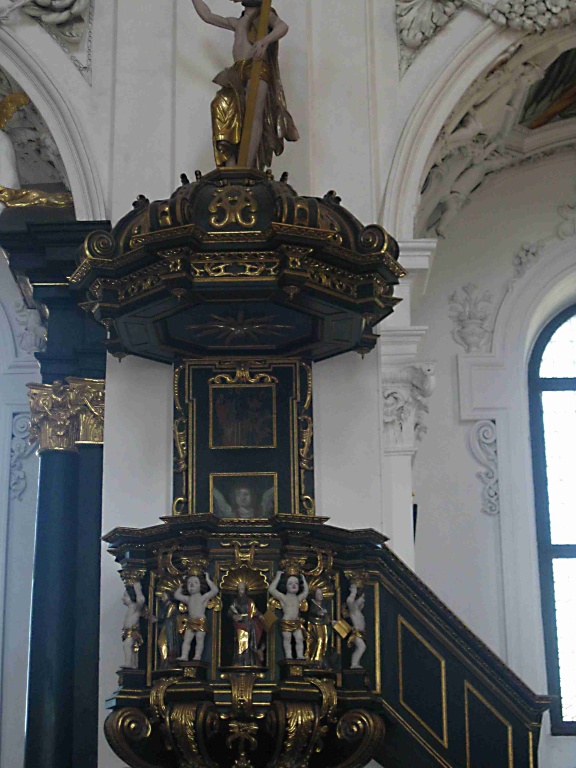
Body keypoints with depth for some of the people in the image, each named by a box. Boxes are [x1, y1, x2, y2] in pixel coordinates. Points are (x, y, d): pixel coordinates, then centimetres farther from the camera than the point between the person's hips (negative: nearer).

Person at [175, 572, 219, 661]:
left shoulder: (204, 597, 5)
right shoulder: (188, 599, 19)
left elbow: (215, 590, -5)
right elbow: (176, 595, 29)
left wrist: (208, 580, 2)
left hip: (201, 622, -5)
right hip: (190, 622, 5)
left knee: (199, 640, -8)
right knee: (186, 640, -2)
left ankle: (198, 656, -9)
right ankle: (184, 656, -5)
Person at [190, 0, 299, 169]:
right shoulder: (236, 23, 34)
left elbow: (282, 26, -6)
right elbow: (207, 16, 39)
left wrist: (265, 40, -25)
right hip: (237, 75, 6)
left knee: (254, 115, -23)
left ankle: (247, 169, -38)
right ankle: (230, 167, -29)